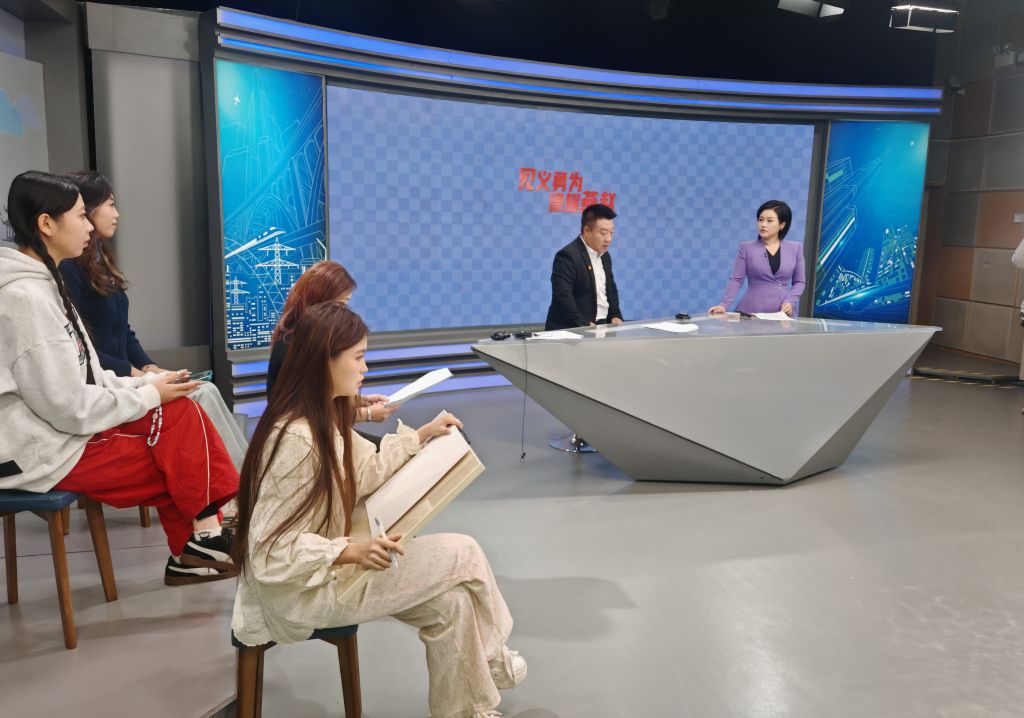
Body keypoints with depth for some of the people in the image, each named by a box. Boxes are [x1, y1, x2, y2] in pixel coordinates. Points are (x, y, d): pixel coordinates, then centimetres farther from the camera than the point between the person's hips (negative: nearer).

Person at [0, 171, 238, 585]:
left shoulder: (40, 283, 10)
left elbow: (81, 379, 13)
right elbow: (70, 408, -22)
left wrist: (145, 383, 1)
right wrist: (149, 395, -11)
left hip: (62, 432, 9)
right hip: (45, 455, -9)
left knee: (180, 414, -1)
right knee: (183, 432, -6)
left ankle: (191, 552, 4)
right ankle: (207, 533, 13)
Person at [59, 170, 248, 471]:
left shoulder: (99, 261, 16)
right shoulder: (66, 269, -14)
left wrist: (148, 366, 1)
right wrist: (133, 373, -16)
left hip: (122, 377, 8)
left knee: (205, 392, -9)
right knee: (200, 398, -17)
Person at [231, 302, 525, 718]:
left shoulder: (323, 418, 0)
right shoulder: (296, 440, -29)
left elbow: (363, 473, 13)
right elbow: (270, 553, -26)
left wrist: (421, 435, 14)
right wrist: (351, 552, -35)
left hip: (324, 568, 9)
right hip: (300, 590, -9)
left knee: (449, 601, -2)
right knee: (464, 556, -7)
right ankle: (491, 661, 17)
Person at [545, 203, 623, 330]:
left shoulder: (604, 255, 14)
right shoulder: (568, 256, -13)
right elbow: (563, 296, -22)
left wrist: (616, 316, 7)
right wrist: (584, 324, -26)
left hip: (602, 327, 7)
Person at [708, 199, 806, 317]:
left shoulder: (795, 248, 7)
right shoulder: (747, 247, 2)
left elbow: (799, 281, 10)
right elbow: (736, 279, -2)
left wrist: (790, 301, -7)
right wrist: (724, 305, -13)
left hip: (783, 313, 1)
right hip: (752, 312, -1)